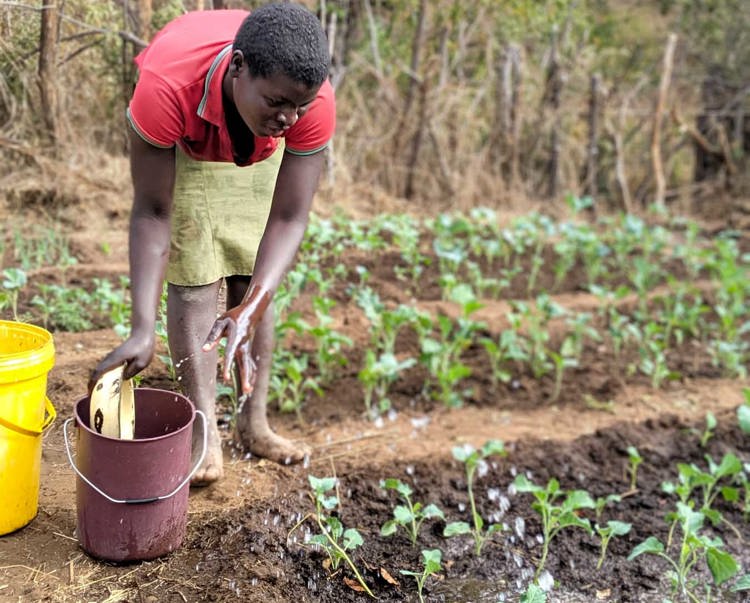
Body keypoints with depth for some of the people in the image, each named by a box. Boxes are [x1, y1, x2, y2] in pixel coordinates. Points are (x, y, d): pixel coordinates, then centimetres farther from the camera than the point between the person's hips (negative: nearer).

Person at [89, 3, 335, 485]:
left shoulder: (316, 102, -38)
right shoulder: (166, 84, -44)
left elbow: (289, 219, -34)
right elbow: (152, 212, -35)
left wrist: (252, 309, -50)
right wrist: (142, 329, -42)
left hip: (259, 156, 2)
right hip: (181, 149, -2)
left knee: (254, 285, 1)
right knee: (193, 284, -9)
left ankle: (255, 424, 13)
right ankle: (206, 436, -1)